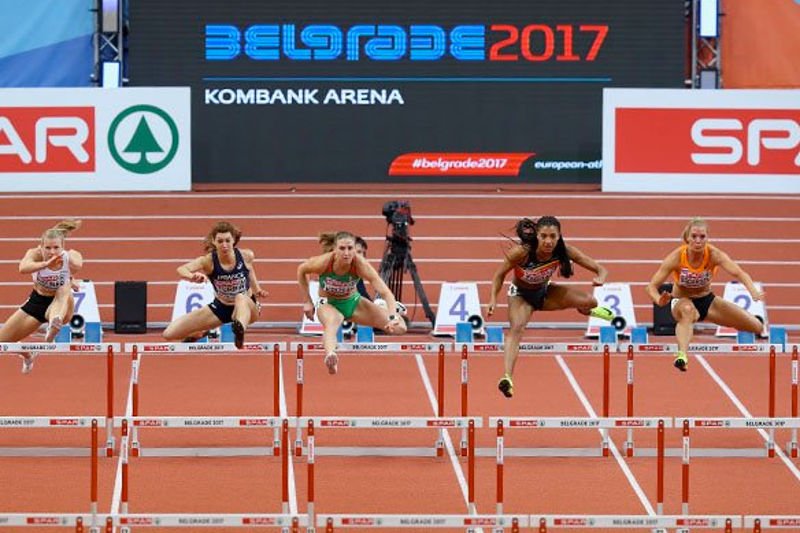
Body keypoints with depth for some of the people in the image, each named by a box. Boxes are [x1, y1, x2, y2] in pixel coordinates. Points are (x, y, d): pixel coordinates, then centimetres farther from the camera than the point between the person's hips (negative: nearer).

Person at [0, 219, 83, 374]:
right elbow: (23, 268, -48)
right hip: (36, 302, 3)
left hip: (60, 304, -3)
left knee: (64, 291, -38)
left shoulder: (70, 256, -24)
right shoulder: (35, 254, -23)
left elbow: (78, 265, -49)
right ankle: (28, 356, 41)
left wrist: (71, 259, -69)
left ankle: (54, 326, -63)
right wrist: (46, 264, -64)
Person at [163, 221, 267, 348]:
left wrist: (257, 290, -5)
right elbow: (181, 269, -39)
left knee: (241, 298, -41)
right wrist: (193, 276, -60)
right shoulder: (209, 261, -22)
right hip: (220, 308, 2)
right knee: (169, 334, -2)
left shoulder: (246, 256, -17)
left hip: (247, 307, -2)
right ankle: (202, 334, 30)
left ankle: (240, 329, -71)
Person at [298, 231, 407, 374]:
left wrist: (392, 318, -50)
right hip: (328, 304, -3)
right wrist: (307, 301, -6)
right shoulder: (323, 262, -28)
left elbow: (385, 292, -34)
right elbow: (301, 270, -6)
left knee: (399, 327, -8)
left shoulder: (360, 264, -29)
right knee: (331, 325, -42)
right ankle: (330, 356, -72)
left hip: (353, 302, 3)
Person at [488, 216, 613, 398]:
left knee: (589, 301, -8)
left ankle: (586, 311, 31)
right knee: (517, 328, -31)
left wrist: (600, 279, -45)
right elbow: (500, 274, -17)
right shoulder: (522, 252, -33)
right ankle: (507, 378, -42)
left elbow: (600, 269, -22)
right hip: (520, 294, -3)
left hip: (544, 292, 3)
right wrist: (493, 299, -31)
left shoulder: (564, 252, -26)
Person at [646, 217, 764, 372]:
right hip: (682, 301, -3)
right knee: (688, 310, -44)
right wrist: (659, 300, -47)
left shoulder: (713, 254, -21)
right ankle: (682, 354, -63)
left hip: (707, 301, 3)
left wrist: (753, 292, -53)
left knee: (758, 327, -1)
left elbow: (738, 273, -33)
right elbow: (652, 286, -23)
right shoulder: (676, 257, -24)